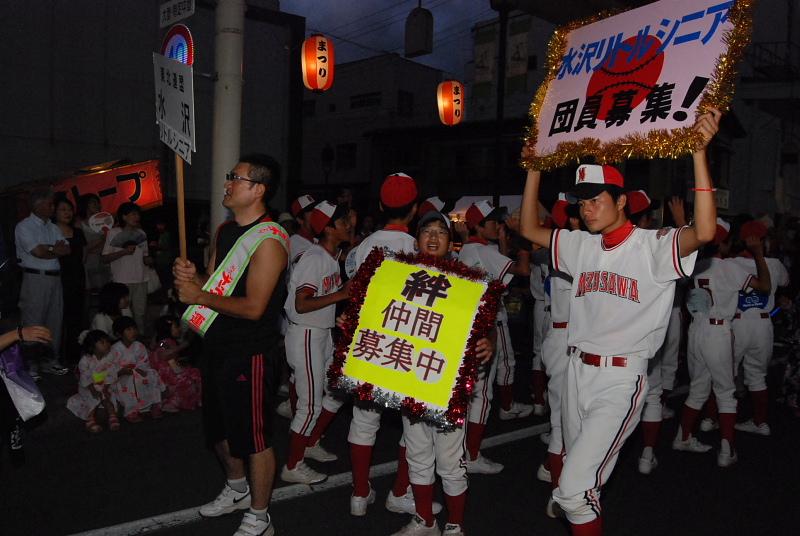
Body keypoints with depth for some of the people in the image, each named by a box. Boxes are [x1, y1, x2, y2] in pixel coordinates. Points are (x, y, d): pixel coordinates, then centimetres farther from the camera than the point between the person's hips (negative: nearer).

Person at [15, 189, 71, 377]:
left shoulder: (53, 227, 17)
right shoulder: (24, 226, -4)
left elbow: (67, 249, 6)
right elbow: (38, 252, -16)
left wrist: (48, 249, -10)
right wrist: (56, 249, 0)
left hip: (54, 277, 7)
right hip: (35, 278, -7)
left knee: (55, 321, 9)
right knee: (33, 323, -4)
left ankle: (51, 361, 18)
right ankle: (30, 366, 2)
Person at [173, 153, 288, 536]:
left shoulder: (269, 240, -19)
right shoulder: (224, 231, 9)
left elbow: (253, 306, -23)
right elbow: (214, 285, 14)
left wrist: (200, 298, -16)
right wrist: (192, 278, -7)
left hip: (250, 353, -9)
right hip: (218, 346, 9)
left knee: (253, 437, 2)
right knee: (220, 428, 23)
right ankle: (237, 490, 46)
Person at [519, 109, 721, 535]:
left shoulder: (653, 246, -11)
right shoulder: (581, 246, 8)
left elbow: (704, 232, -30)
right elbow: (530, 229, 17)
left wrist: (699, 151, -33)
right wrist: (535, 169, 12)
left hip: (621, 379, -7)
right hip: (578, 371, 7)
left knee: (573, 490, -13)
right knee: (578, 479, 19)